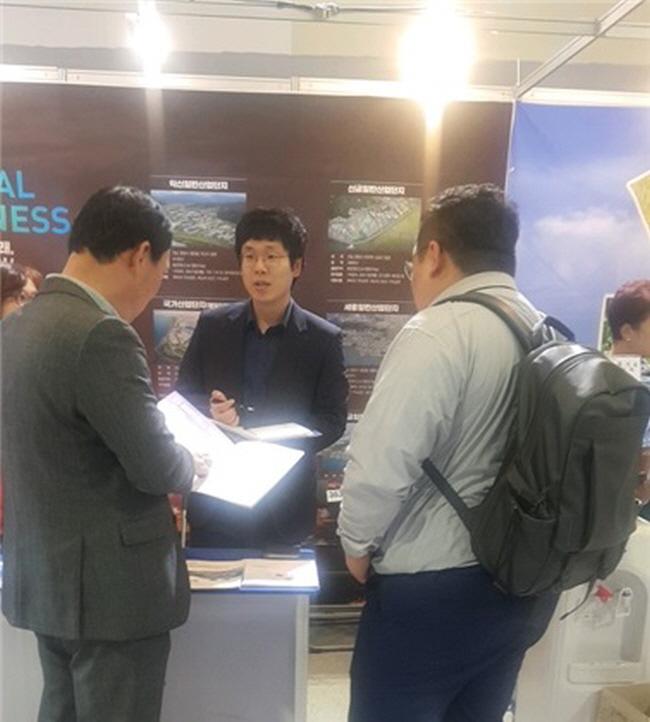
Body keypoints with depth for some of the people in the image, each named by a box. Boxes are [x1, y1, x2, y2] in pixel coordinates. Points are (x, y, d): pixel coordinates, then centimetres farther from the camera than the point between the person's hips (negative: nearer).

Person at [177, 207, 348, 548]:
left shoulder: (323, 339, -6)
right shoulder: (212, 325, 1)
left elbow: (332, 422, -6)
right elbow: (182, 399, 5)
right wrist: (210, 412, -19)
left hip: (285, 506, -1)